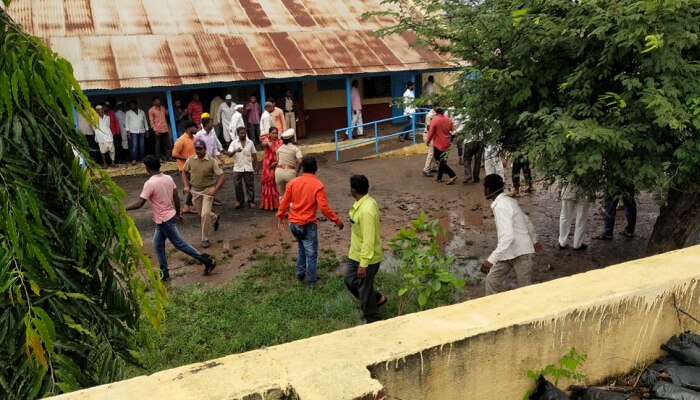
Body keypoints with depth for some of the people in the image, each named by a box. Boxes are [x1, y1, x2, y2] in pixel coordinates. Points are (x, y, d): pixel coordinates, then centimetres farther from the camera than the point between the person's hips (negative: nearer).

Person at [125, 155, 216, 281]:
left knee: (179, 244, 4)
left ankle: (207, 260, 8)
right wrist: (178, 214, 17)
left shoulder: (150, 183, -23)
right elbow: (176, 198, 6)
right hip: (170, 216, 8)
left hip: (164, 220, -8)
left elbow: (139, 204, -21)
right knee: (158, 245, 16)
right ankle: (164, 273, 22)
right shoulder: (168, 178, -1)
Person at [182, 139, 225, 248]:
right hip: (195, 190, 5)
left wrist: (215, 190, -23)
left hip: (208, 190, -4)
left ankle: (205, 239, 0)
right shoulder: (190, 160, -3)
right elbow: (184, 172, 13)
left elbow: (222, 176, -13)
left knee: (205, 214, -15)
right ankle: (215, 218, 52)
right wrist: (186, 185, 0)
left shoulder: (212, 161, -14)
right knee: (201, 213, 18)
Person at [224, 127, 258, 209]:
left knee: (250, 185, 4)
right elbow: (229, 154, -10)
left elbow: (254, 155, 9)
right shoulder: (234, 143, -1)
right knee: (237, 186, 6)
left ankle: (251, 201, 16)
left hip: (248, 168, 0)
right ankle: (239, 201, 20)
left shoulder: (250, 142, 2)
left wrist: (256, 166, 5)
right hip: (237, 168, 0)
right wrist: (235, 151, -30)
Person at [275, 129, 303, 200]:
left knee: (281, 194, 17)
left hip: (279, 171, 4)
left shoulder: (280, 148, 10)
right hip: (290, 172, -4)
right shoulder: (296, 149, -4)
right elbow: (300, 161, -16)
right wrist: (297, 172, -6)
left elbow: (277, 161, 9)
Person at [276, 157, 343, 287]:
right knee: (311, 253, 8)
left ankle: (300, 274, 32)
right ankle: (311, 281, 15)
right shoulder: (318, 185, -14)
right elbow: (323, 207, -20)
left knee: (301, 248, 26)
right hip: (307, 225, -5)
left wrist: (280, 217, 17)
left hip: (293, 223, 5)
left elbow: (284, 201, 3)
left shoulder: (293, 182, -1)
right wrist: (336, 220, -11)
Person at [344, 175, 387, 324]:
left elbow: (369, 240, -29)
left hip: (367, 258, -10)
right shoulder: (364, 203, 1)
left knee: (364, 289, 7)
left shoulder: (366, 210, -30)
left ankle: (373, 320, 27)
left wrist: (363, 264, -24)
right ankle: (377, 298, 37)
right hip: (356, 254, 10)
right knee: (349, 279, 21)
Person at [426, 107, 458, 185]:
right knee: (442, 160, 16)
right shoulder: (449, 120, 4)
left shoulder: (434, 120, -13)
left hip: (438, 144, -6)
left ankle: (452, 175, -10)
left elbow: (431, 132, -12)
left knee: (440, 161, 0)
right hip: (446, 144, 6)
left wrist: (428, 141, 2)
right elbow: (453, 131, 7)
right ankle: (439, 178, 22)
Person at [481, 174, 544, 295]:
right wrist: (534, 241, 30)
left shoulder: (500, 207, -24)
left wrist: (491, 260, -34)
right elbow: (527, 221, 17)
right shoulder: (508, 201, 5)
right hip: (509, 252, 9)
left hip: (521, 253, -9)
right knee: (491, 280, 9)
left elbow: (507, 237, -32)